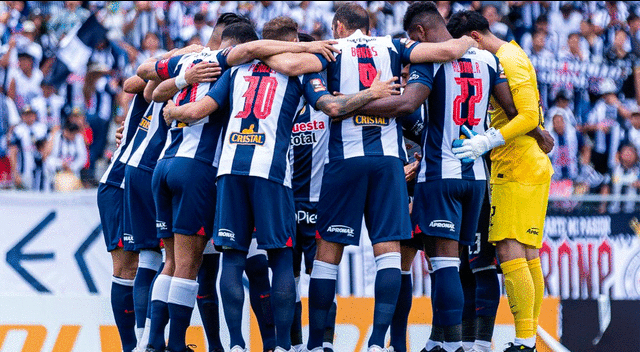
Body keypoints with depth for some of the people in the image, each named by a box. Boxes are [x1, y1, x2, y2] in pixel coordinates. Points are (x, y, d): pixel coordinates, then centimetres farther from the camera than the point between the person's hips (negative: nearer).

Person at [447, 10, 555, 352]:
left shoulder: (508, 61, -12)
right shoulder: (511, 55, 19)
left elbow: (530, 116, -21)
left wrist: (487, 142, -27)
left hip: (518, 170, -11)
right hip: (532, 167, 11)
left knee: (510, 253, -14)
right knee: (528, 256, 9)